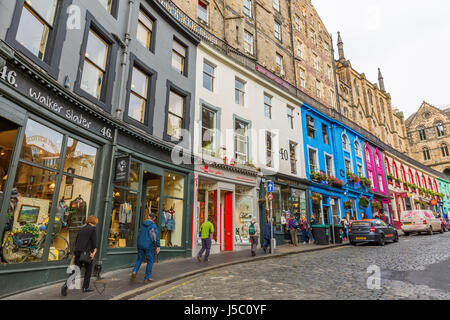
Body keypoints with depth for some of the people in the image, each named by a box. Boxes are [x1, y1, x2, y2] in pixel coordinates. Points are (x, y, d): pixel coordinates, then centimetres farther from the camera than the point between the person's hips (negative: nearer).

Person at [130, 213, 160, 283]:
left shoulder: (143, 224, 9)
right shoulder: (153, 225, -9)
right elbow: (156, 236, -17)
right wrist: (158, 246, -17)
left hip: (140, 244, 5)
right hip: (148, 245, -5)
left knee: (139, 260, 15)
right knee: (150, 261, 8)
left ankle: (134, 271, -12)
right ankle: (147, 278, 11)